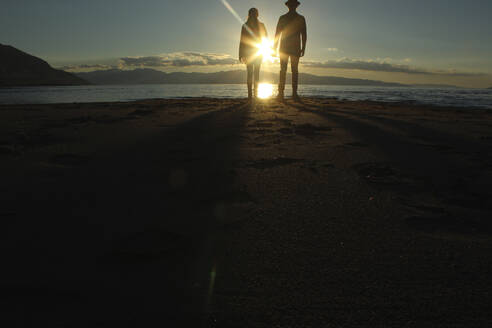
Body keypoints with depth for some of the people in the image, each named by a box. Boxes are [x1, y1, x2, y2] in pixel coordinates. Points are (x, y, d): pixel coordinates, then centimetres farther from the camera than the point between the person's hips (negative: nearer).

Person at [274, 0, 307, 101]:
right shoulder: (301, 18, 5)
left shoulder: (282, 18, 4)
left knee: (283, 70, -1)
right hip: (296, 48, 0)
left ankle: (281, 93, -5)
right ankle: (294, 93, -8)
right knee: (295, 70, -2)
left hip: (284, 47, 0)